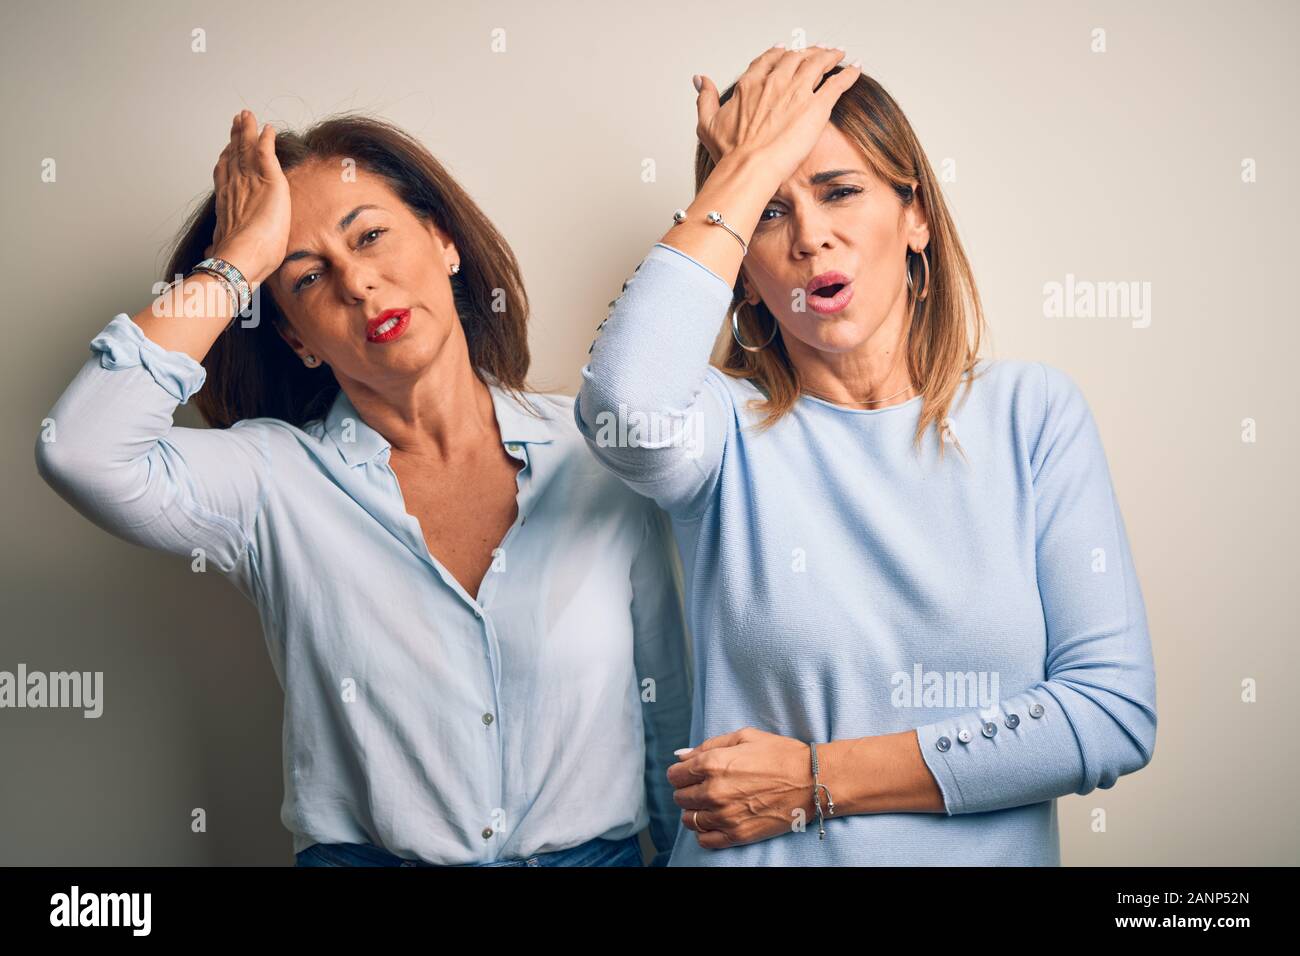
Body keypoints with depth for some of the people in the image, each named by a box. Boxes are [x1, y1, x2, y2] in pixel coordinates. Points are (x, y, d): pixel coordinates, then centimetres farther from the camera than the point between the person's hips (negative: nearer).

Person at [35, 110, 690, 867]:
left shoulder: (604, 460, 1)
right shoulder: (276, 479, -2)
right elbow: (82, 451, -20)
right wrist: (242, 257, -12)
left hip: (599, 849, 2)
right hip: (356, 851, -1)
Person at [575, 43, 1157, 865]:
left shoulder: (1033, 411, -4)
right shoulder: (726, 428, -8)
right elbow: (628, 410, -32)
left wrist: (822, 779, -14)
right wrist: (753, 166, -20)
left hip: (989, 846, 1)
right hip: (751, 851, -1)